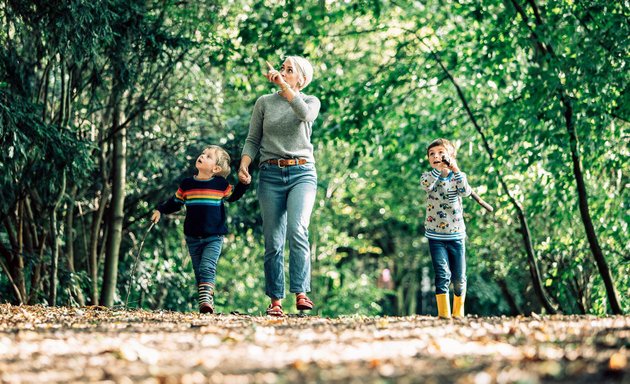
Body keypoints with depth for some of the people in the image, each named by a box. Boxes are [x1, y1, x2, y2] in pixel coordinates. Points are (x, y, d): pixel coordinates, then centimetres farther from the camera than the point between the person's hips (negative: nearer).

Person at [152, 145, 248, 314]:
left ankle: (205, 300, -25)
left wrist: (243, 184, 2)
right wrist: (160, 210, 4)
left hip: (214, 237, -3)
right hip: (193, 238, 3)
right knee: (199, 272, 6)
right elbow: (175, 203, 15)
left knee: (207, 268, -18)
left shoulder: (221, 185, -2)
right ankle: (208, 304, 13)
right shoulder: (187, 184, 3)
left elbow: (233, 196, 17)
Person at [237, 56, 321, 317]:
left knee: (297, 230, -23)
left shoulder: (311, 102, 9)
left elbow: (304, 113, -16)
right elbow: (253, 140, 11)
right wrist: (244, 165, -6)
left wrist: (282, 84, -16)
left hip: (302, 173, -2)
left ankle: (301, 294, -25)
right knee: (273, 241, -1)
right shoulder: (264, 103, 13)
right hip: (270, 174, 2)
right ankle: (275, 301, 3)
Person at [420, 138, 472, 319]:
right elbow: (426, 184, -24)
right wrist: (438, 169, -36)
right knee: (442, 275, -11)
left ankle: (458, 313, 21)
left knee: (459, 277, 5)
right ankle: (443, 313, -7)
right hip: (436, 236, -1)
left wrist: (456, 170, -30)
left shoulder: (457, 177, 2)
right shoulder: (429, 177, 0)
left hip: (457, 235, 1)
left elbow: (466, 191, -19)